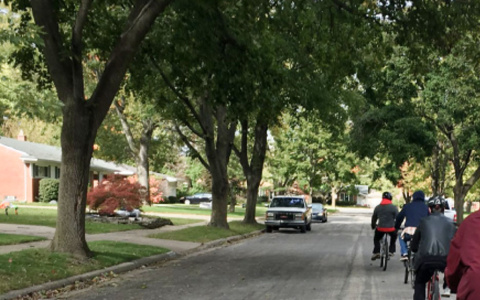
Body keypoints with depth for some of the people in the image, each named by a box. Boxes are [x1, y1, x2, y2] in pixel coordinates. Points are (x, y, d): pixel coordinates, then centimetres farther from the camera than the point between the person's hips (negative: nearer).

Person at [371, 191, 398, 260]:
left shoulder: (377, 207, 6)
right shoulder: (393, 207, -6)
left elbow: (374, 218, 16)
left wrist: (373, 226, 32)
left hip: (380, 229, 2)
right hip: (391, 229, -1)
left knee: (376, 239, 27)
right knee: (394, 237, 32)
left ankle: (376, 252, 9)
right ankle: (391, 251, 27)